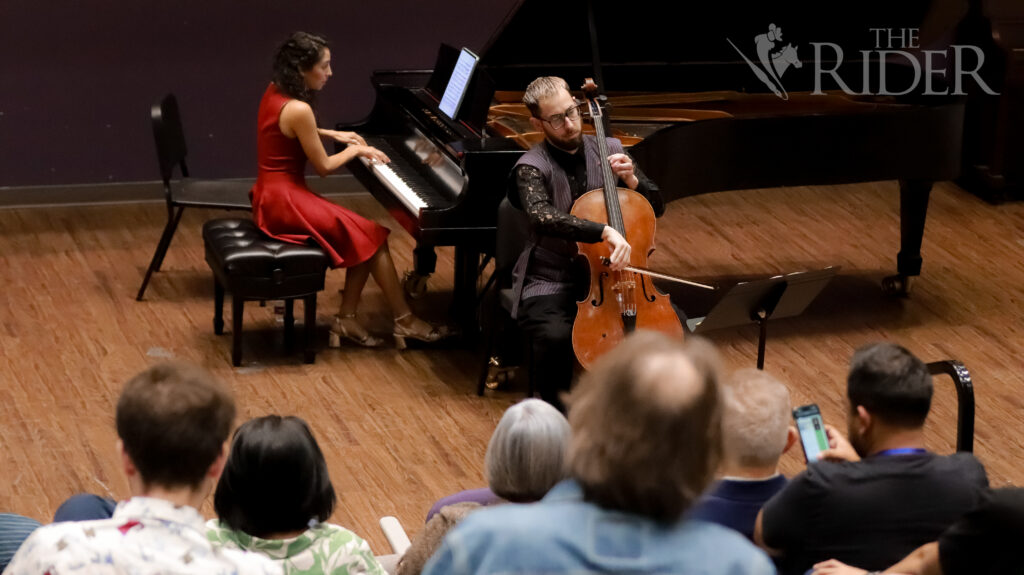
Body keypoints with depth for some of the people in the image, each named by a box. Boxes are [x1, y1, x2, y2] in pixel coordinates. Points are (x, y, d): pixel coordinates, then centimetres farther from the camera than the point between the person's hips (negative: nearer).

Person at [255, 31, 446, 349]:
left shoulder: (276, 92, 4)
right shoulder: (298, 109, -24)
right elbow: (324, 166, -14)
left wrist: (332, 134, 21)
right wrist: (355, 150, 3)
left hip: (273, 195, 9)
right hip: (286, 202, -9)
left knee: (362, 237, 8)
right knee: (372, 237, -5)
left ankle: (347, 320, 9)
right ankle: (405, 322, 4)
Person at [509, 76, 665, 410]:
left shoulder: (609, 150, 5)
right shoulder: (532, 166, -10)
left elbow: (657, 207, 10)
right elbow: (542, 217, -32)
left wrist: (631, 180, -12)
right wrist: (605, 231, -44)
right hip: (552, 281, -4)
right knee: (555, 337, -35)